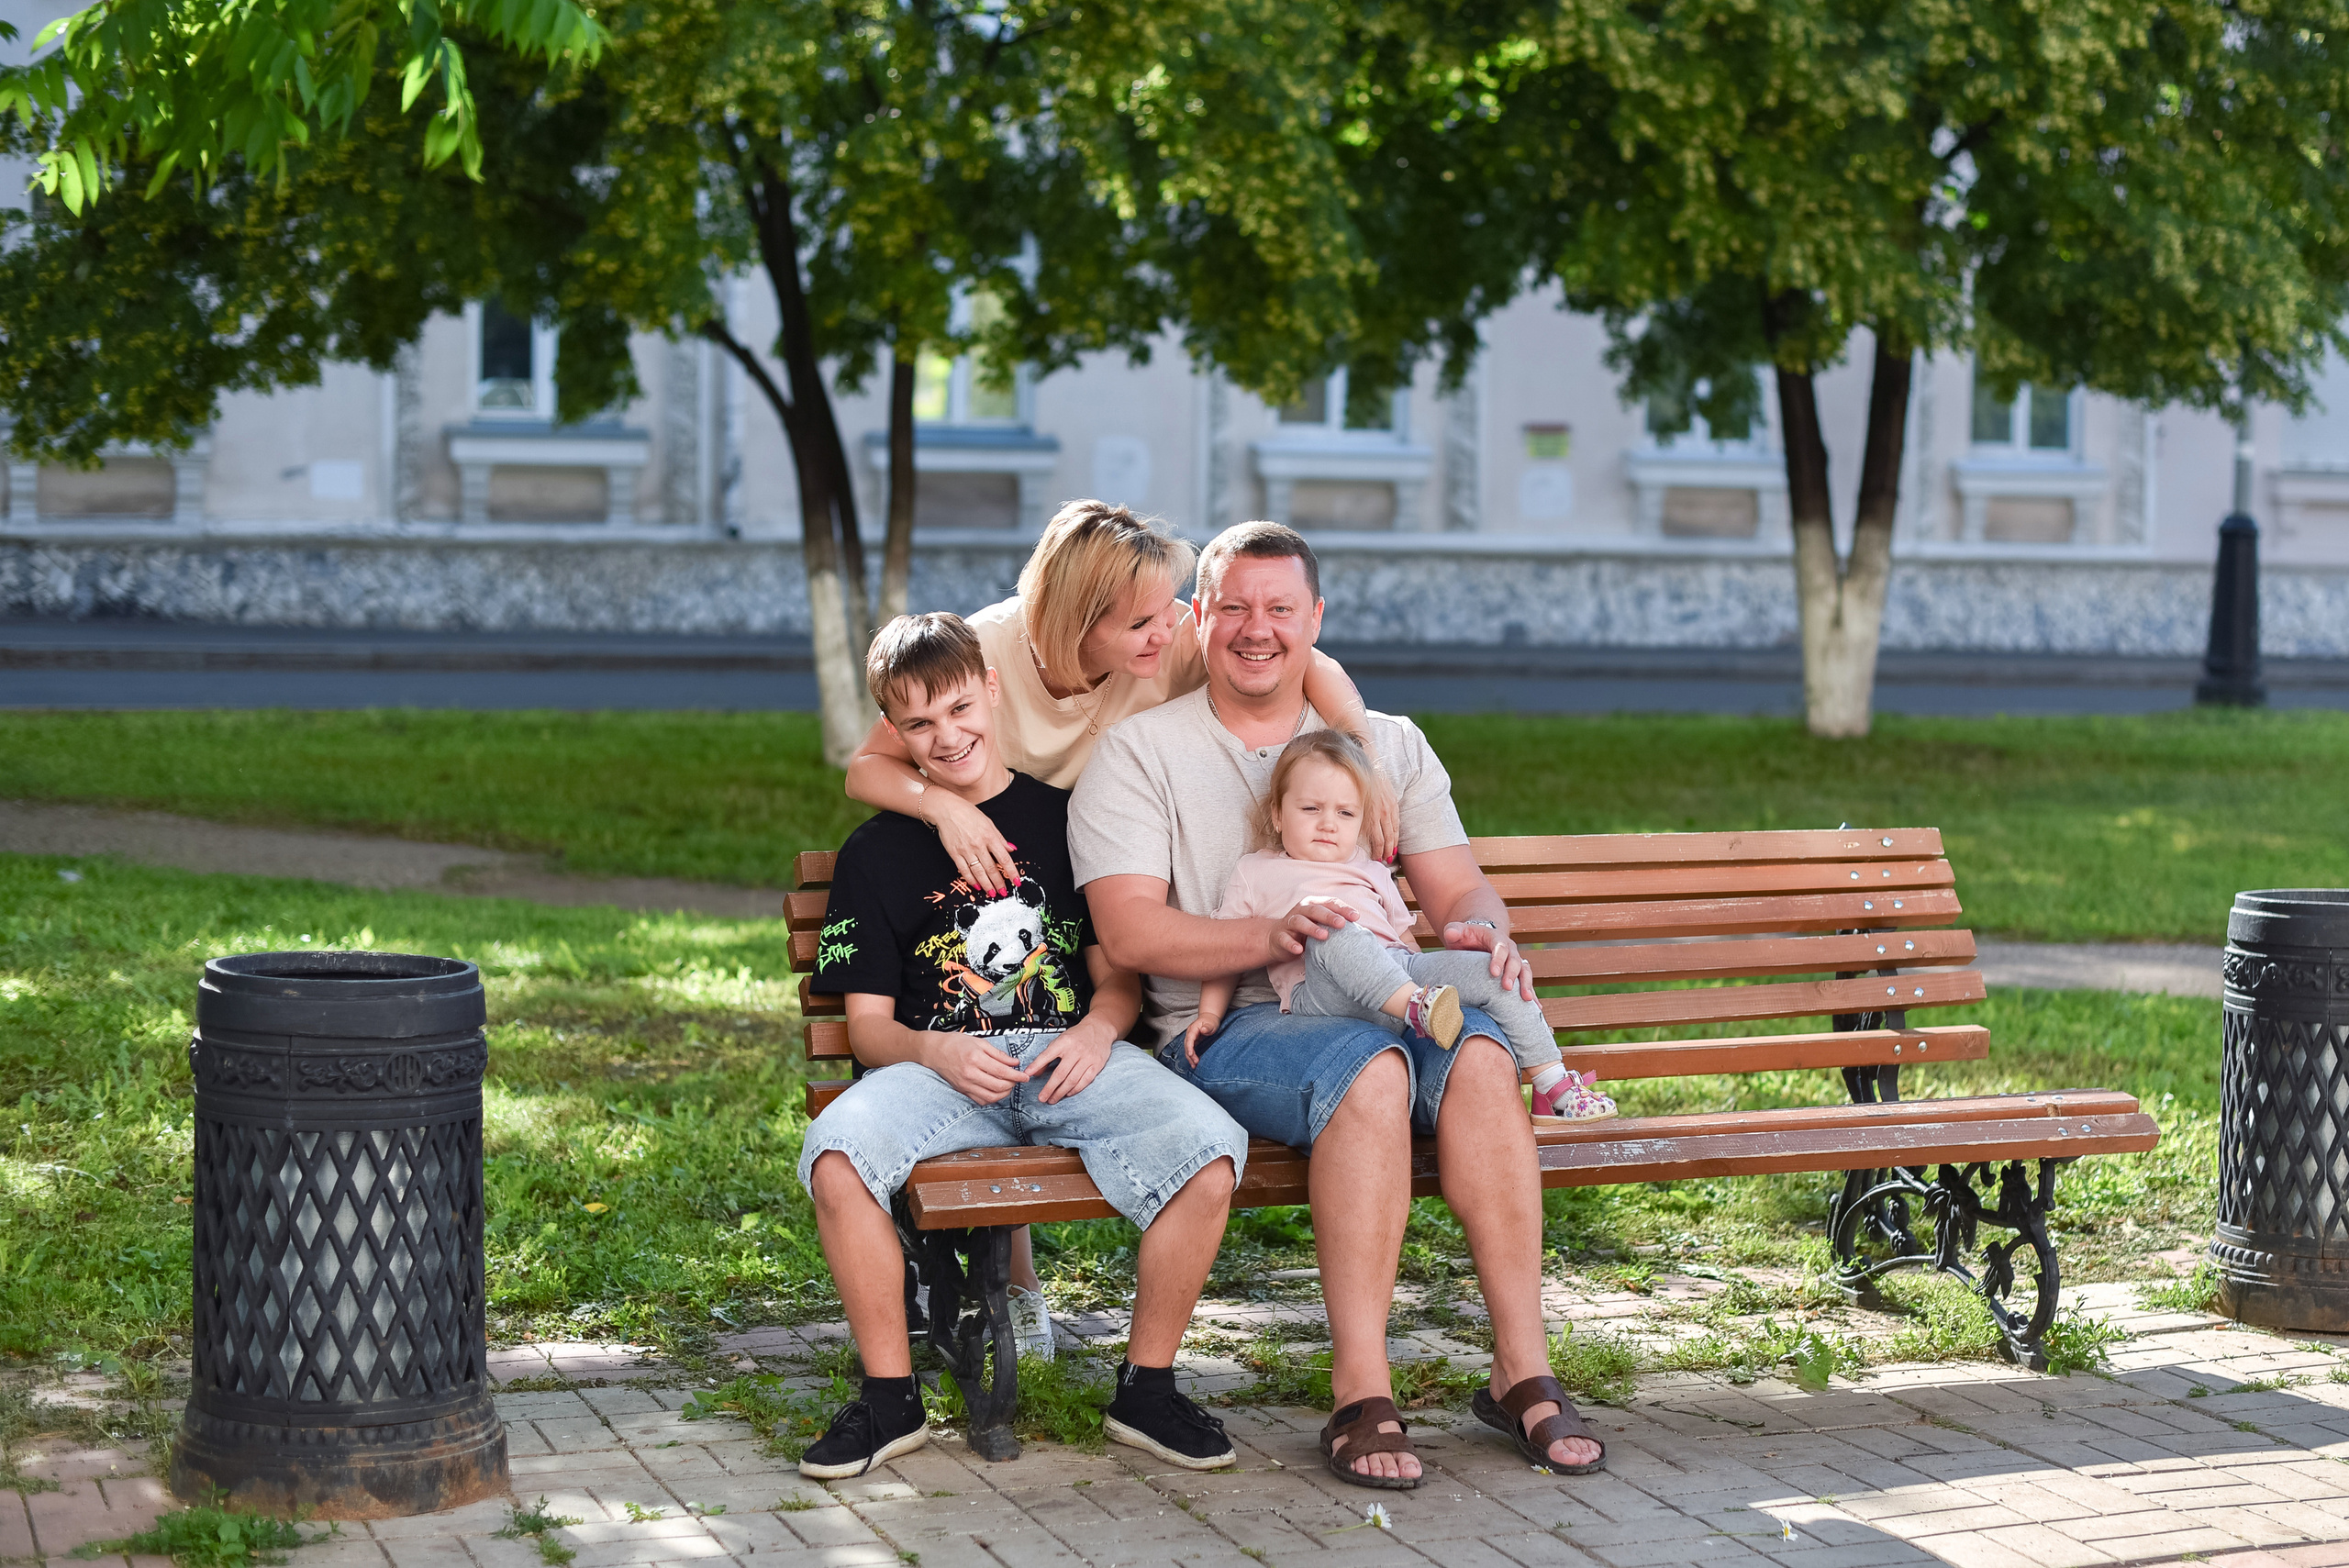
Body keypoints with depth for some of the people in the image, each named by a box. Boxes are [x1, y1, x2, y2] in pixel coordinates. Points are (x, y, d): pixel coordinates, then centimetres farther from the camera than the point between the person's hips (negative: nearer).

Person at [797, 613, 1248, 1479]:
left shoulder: (1067, 818, 16)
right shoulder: (877, 852, 14)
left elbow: (1119, 974, 16)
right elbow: (868, 1024, 9)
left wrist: (1098, 1029, -8)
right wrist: (936, 1051, -13)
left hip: (1073, 1056, 0)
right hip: (940, 1065, 0)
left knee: (1211, 1150, -29)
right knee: (834, 1152, -33)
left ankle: (1147, 1388, -10)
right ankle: (890, 1398, -15)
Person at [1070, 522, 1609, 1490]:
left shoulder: (1389, 745, 20)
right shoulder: (1142, 752, 7)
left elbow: (1459, 888, 13)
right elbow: (1131, 934, -6)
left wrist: (1480, 933, -13)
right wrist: (1270, 936, -22)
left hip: (1381, 1005, 4)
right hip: (1220, 1027, -3)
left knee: (1480, 1050, -31)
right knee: (1368, 1066, -36)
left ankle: (1522, 1370, -29)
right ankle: (1361, 1396, -35)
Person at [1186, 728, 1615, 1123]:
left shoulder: (1371, 872, 32)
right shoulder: (1255, 873, 20)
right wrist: (1209, 1013, 5)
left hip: (1403, 971, 5)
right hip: (1319, 989, -5)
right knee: (1332, 931, -37)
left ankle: (1554, 1085, -9)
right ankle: (1419, 1007, -51)